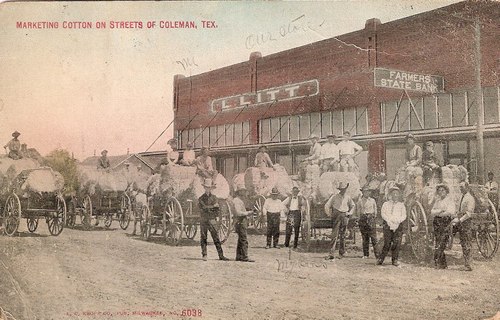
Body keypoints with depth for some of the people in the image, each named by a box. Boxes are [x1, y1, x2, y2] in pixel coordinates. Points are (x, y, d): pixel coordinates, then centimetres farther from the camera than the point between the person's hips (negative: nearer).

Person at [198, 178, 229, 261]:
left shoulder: (214, 198, 8)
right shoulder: (201, 198, 5)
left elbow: (217, 211, 3)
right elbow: (203, 208, -9)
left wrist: (208, 209, -8)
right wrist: (213, 206, -7)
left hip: (212, 221, 0)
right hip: (203, 221, 0)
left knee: (216, 238, -2)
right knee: (203, 239, 2)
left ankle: (221, 255, -2)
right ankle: (204, 255, 9)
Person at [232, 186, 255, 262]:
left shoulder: (240, 201, 20)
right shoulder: (237, 201, -13)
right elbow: (238, 213, -21)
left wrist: (248, 212, 12)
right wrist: (248, 212, -16)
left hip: (243, 222, 11)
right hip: (240, 222, -11)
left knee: (241, 240, 14)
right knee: (244, 241, -11)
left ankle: (238, 256, 19)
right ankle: (244, 257, -11)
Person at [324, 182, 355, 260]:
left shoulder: (348, 197, 8)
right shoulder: (334, 197, -1)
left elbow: (353, 206, 24)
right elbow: (327, 206, 4)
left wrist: (350, 213, 11)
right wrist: (330, 214, -1)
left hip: (344, 217, 3)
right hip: (336, 217, -3)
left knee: (343, 236, 7)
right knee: (334, 235, -9)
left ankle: (341, 253, 17)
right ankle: (331, 254, -13)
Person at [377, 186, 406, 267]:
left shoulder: (401, 205, 17)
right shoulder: (385, 204, 15)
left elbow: (404, 216, 6)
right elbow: (383, 214, 2)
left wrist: (397, 221, -11)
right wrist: (390, 221, -12)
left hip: (398, 226, 1)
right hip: (388, 225, -1)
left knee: (397, 243, -7)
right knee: (387, 243, -8)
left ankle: (395, 260, 1)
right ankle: (380, 259, 1)